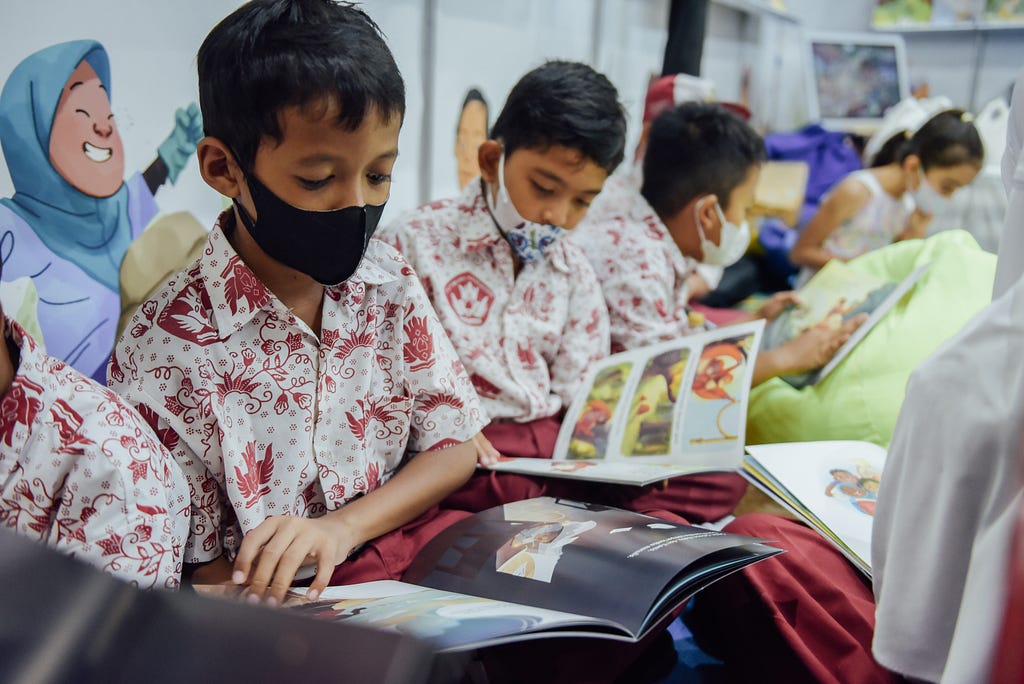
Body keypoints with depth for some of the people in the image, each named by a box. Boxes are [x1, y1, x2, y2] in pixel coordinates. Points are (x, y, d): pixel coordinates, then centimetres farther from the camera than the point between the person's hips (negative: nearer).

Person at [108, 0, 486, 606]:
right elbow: (199, 565, -6)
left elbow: (453, 449, 4)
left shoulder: (389, 282, -1)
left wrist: (341, 527, -13)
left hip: (414, 546, 5)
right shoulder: (165, 346, -14)